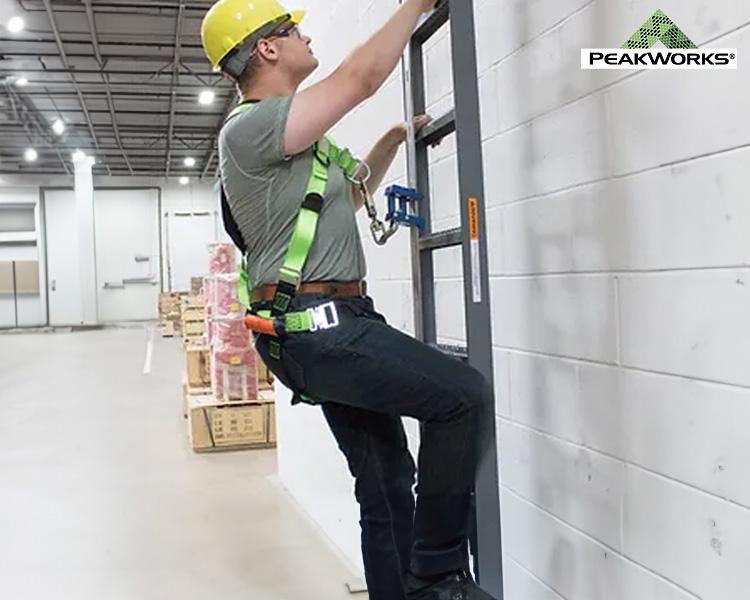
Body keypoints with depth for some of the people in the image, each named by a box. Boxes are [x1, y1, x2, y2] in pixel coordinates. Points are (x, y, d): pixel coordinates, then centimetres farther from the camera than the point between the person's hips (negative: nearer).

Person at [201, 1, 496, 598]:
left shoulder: (295, 138, 22)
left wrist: (393, 139, 28)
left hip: (328, 328, 10)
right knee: (465, 395, -18)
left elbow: (348, 195, 36)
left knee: (387, 485, 11)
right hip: (319, 328, -10)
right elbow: (361, 78, -12)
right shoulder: (252, 127, -10)